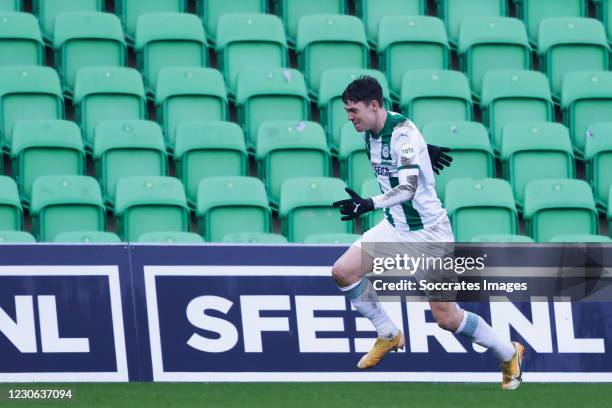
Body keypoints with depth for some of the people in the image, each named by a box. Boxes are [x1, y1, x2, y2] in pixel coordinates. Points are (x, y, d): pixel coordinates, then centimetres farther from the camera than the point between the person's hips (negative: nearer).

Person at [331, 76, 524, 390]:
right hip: (394, 227, 8)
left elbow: (408, 187, -36)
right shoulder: (370, 133, 0)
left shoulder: (403, 133, -25)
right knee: (343, 272, -7)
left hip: (427, 232, -8)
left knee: (447, 318, -6)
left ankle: (509, 354, 17)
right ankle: (388, 335, 12)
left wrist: (369, 205, -47)